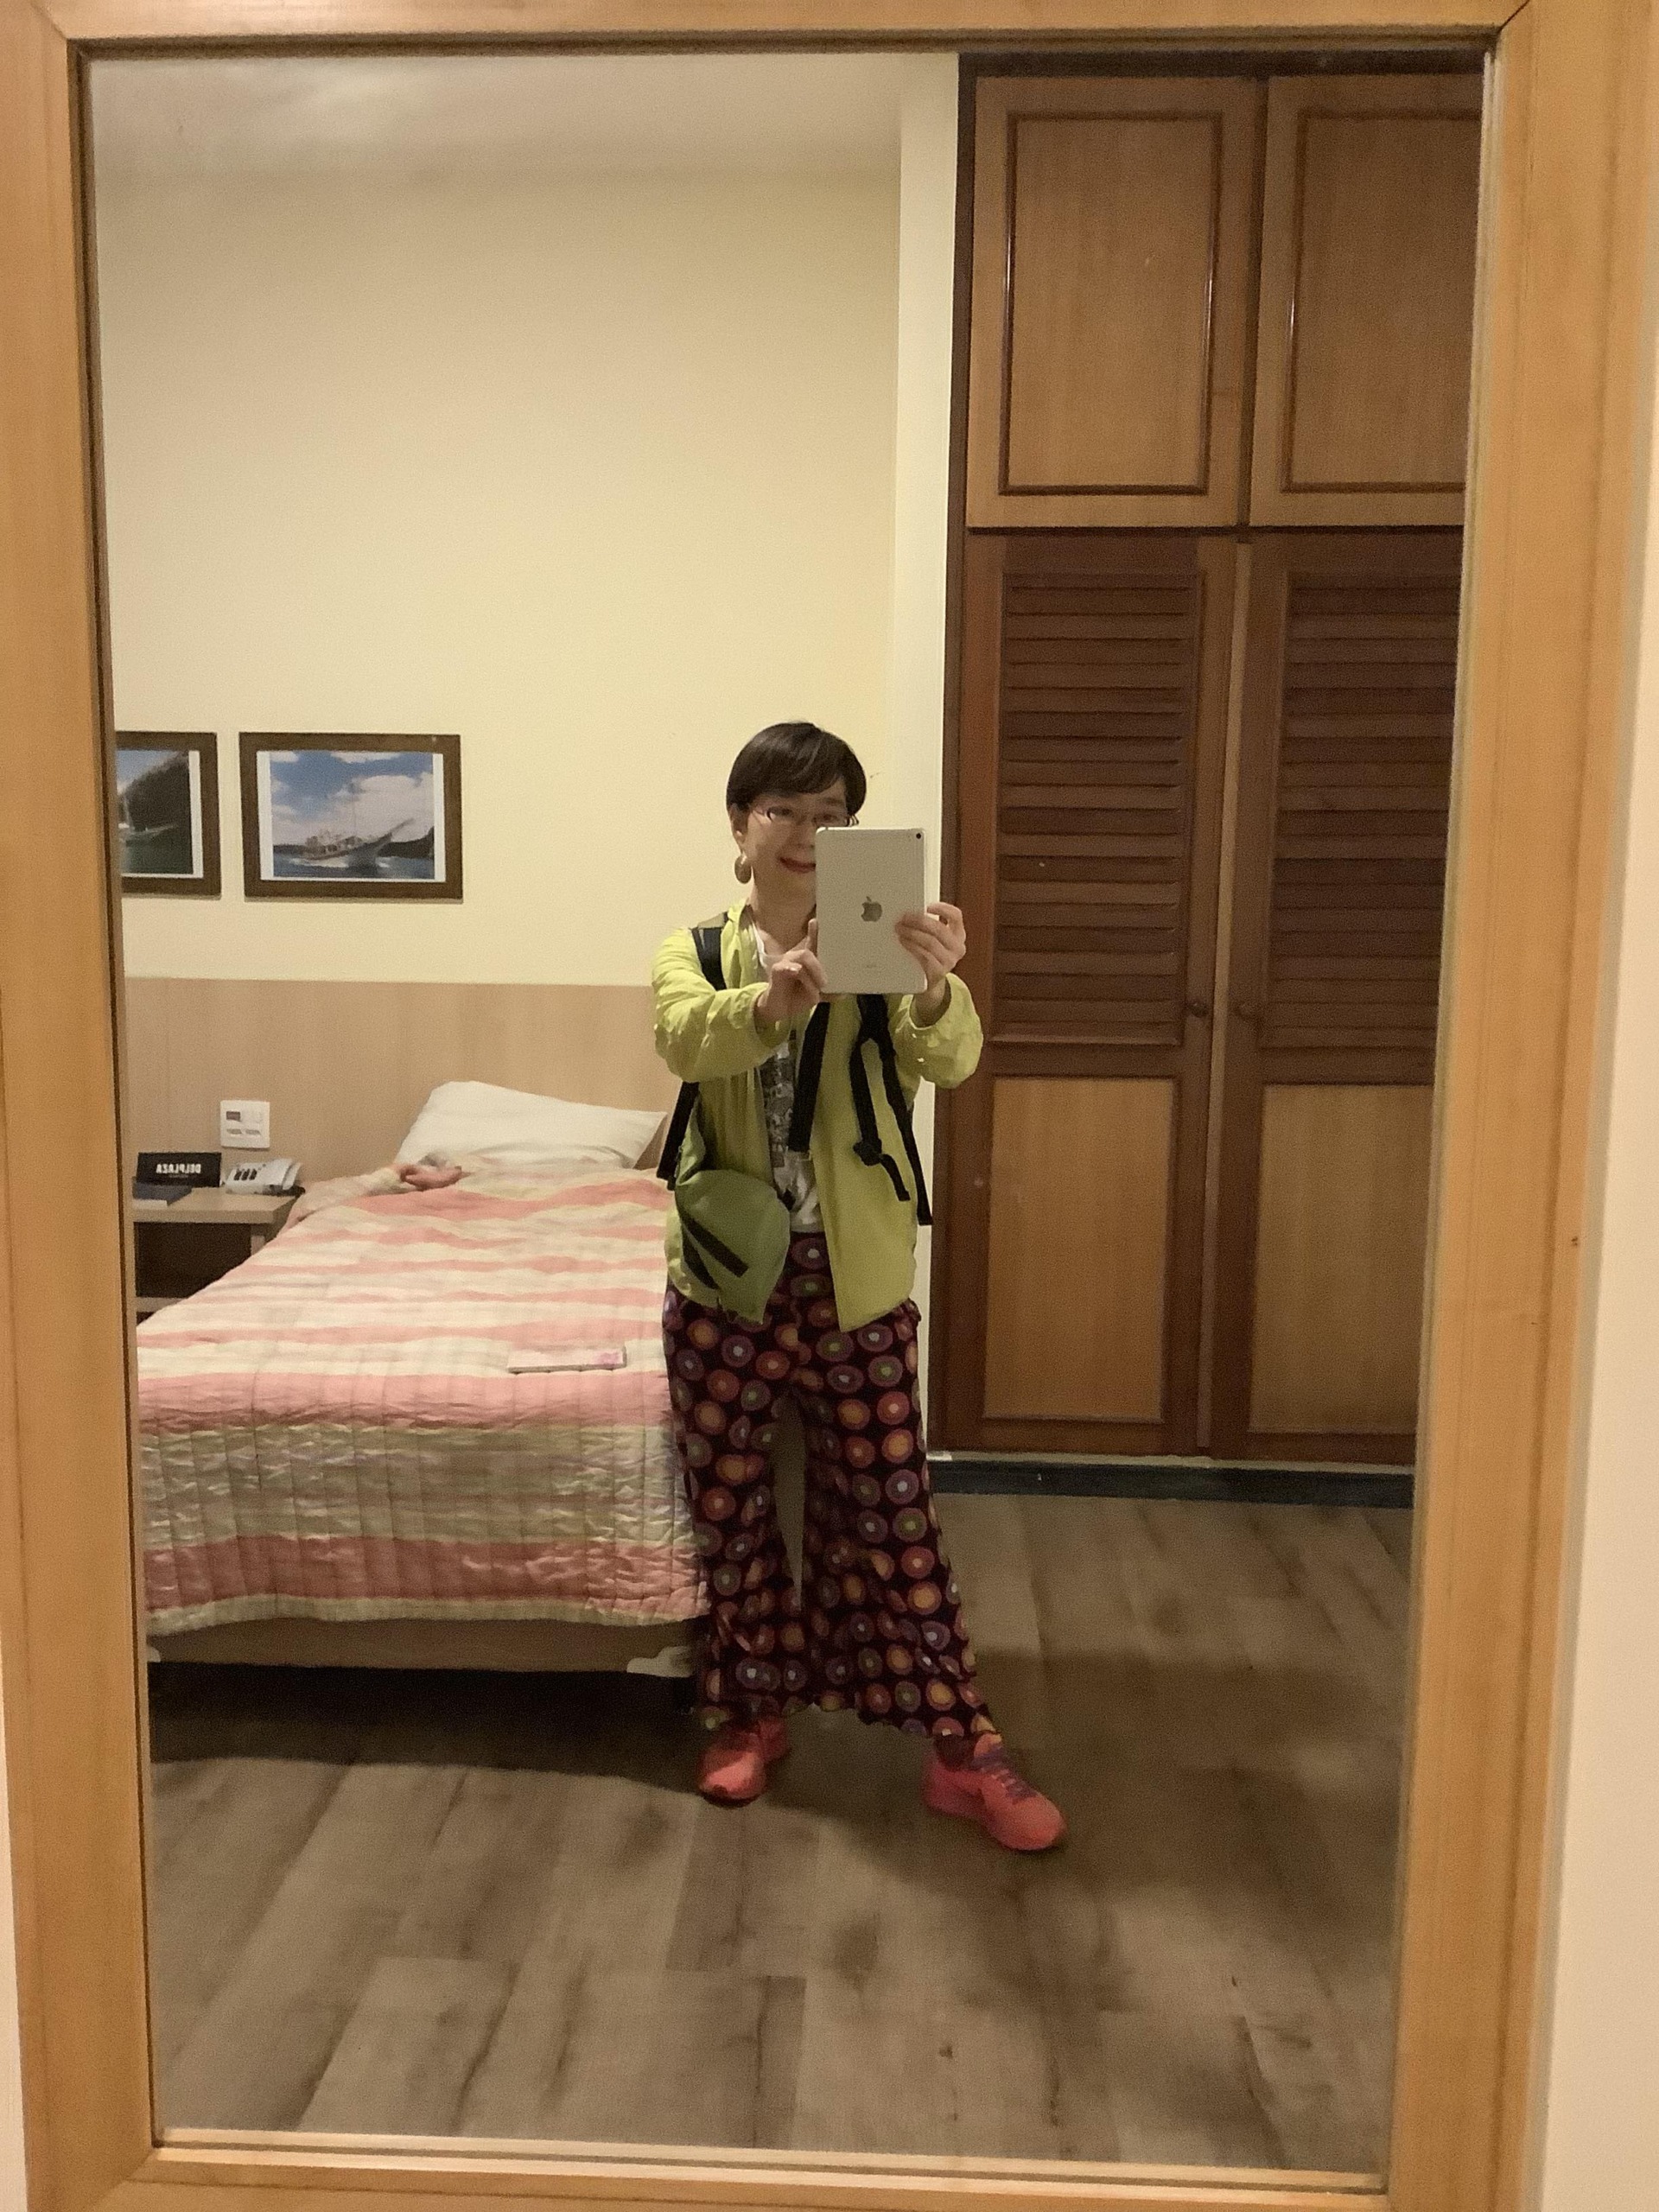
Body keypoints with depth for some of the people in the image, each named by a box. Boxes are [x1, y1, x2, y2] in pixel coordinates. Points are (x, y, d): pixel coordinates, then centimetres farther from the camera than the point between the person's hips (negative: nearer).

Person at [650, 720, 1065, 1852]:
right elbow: (690, 1038, -25)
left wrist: (937, 986, -46)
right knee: (734, 1515, 13)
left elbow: (949, 1059, -22)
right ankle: (753, 1713, 32)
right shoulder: (693, 953, -1)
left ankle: (965, 1747, 17)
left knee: (892, 1518, 6)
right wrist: (775, 998, -47)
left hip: (858, 1283, -1)